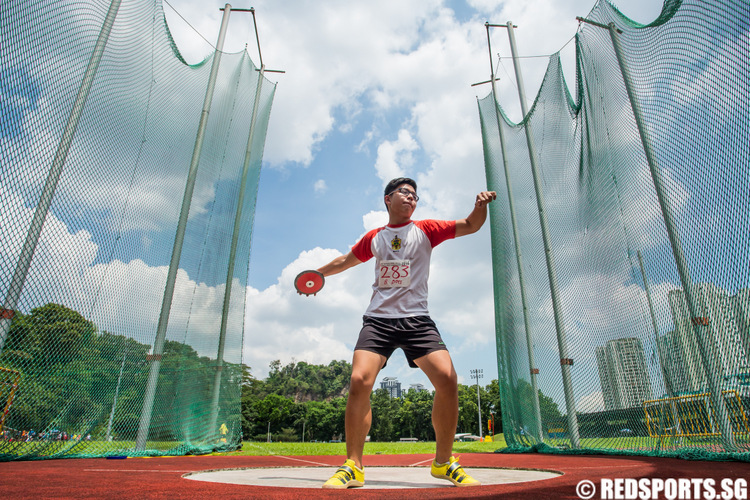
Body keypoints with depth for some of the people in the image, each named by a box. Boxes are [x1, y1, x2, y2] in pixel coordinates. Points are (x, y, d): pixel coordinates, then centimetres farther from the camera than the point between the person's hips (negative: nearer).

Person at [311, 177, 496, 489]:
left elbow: (471, 225, 5)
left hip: (416, 319, -1)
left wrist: (480, 205, -14)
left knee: (447, 379, -18)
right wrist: (316, 273, 33)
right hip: (378, 319, 1)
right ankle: (352, 467, -1)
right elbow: (345, 261, 29)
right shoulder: (373, 238, 13)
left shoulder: (425, 230, 9)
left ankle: (443, 462, 4)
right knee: (359, 382, -17)